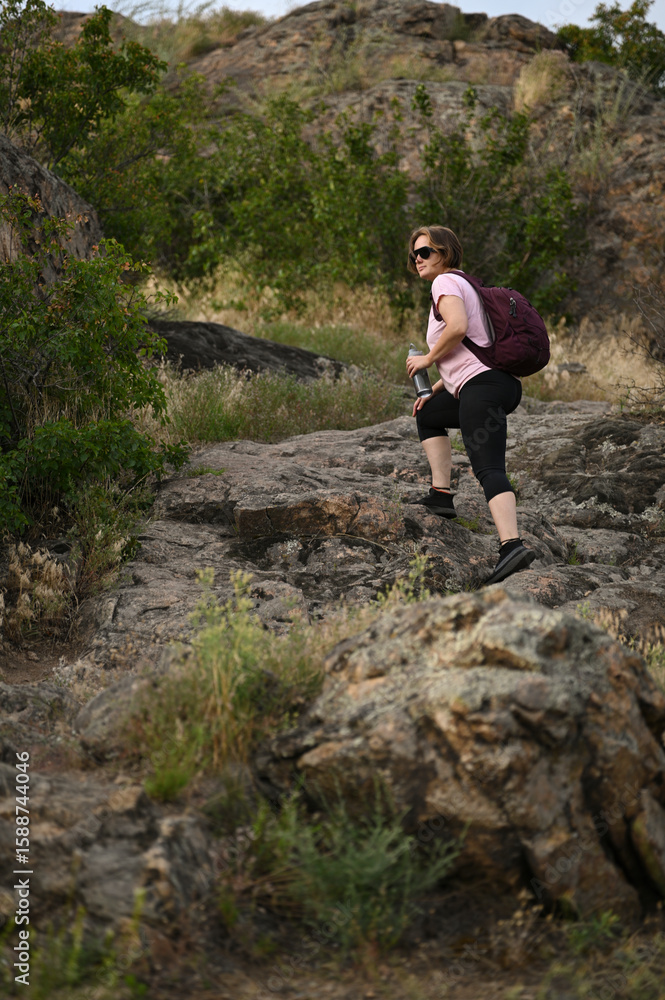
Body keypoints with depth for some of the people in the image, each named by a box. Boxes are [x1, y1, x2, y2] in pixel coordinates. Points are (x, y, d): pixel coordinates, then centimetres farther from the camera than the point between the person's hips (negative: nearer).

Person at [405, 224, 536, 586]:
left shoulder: (445, 282, -2)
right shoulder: (465, 285, 28)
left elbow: (458, 327, -22)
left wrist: (427, 358, -7)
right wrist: (434, 390, 29)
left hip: (482, 386, -10)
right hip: (504, 382, 10)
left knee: (489, 469, -21)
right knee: (428, 414, 31)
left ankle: (512, 544, -37)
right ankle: (441, 495, 22)